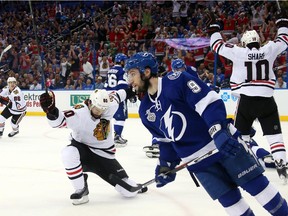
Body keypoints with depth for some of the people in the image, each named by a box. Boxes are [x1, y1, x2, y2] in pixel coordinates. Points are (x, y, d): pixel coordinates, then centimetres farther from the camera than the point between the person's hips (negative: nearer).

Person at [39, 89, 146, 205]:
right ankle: (81, 190, -18)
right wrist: (51, 110, -62)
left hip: (104, 154, 2)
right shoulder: (79, 113, -28)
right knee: (68, 153, -40)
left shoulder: (110, 106, -13)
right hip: (82, 149, -2)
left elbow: (116, 95, 9)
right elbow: (58, 120, -42)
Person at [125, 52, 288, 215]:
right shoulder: (145, 111, 7)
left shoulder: (176, 81, -14)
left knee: (255, 182, -3)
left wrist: (219, 131, -31)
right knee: (229, 198, -2)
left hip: (225, 143, -5)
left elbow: (210, 102, -21)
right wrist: (166, 165, 13)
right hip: (197, 160, 5)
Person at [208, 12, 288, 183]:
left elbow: (219, 46, 9)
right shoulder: (269, 50, 2)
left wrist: (215, 31, 26)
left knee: (241, 134, 13)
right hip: (267, 100, 1)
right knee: (274, 134, 4)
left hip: (246, 100, 0)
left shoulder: (238, 53, -1)